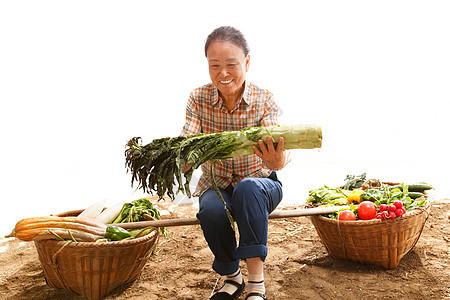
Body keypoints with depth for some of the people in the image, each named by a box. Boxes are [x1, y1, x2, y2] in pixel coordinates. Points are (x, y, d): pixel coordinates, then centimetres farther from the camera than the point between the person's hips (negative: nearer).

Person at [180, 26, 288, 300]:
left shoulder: (264, 100, -15)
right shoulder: (199, 98, -9)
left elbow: (275, 151, -29)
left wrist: (277, 161, -54)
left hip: (260, 187, -1)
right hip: (217, 186, 2)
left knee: (247, 187, -36)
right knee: (211, 210, -32)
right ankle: (232, 276, -4)